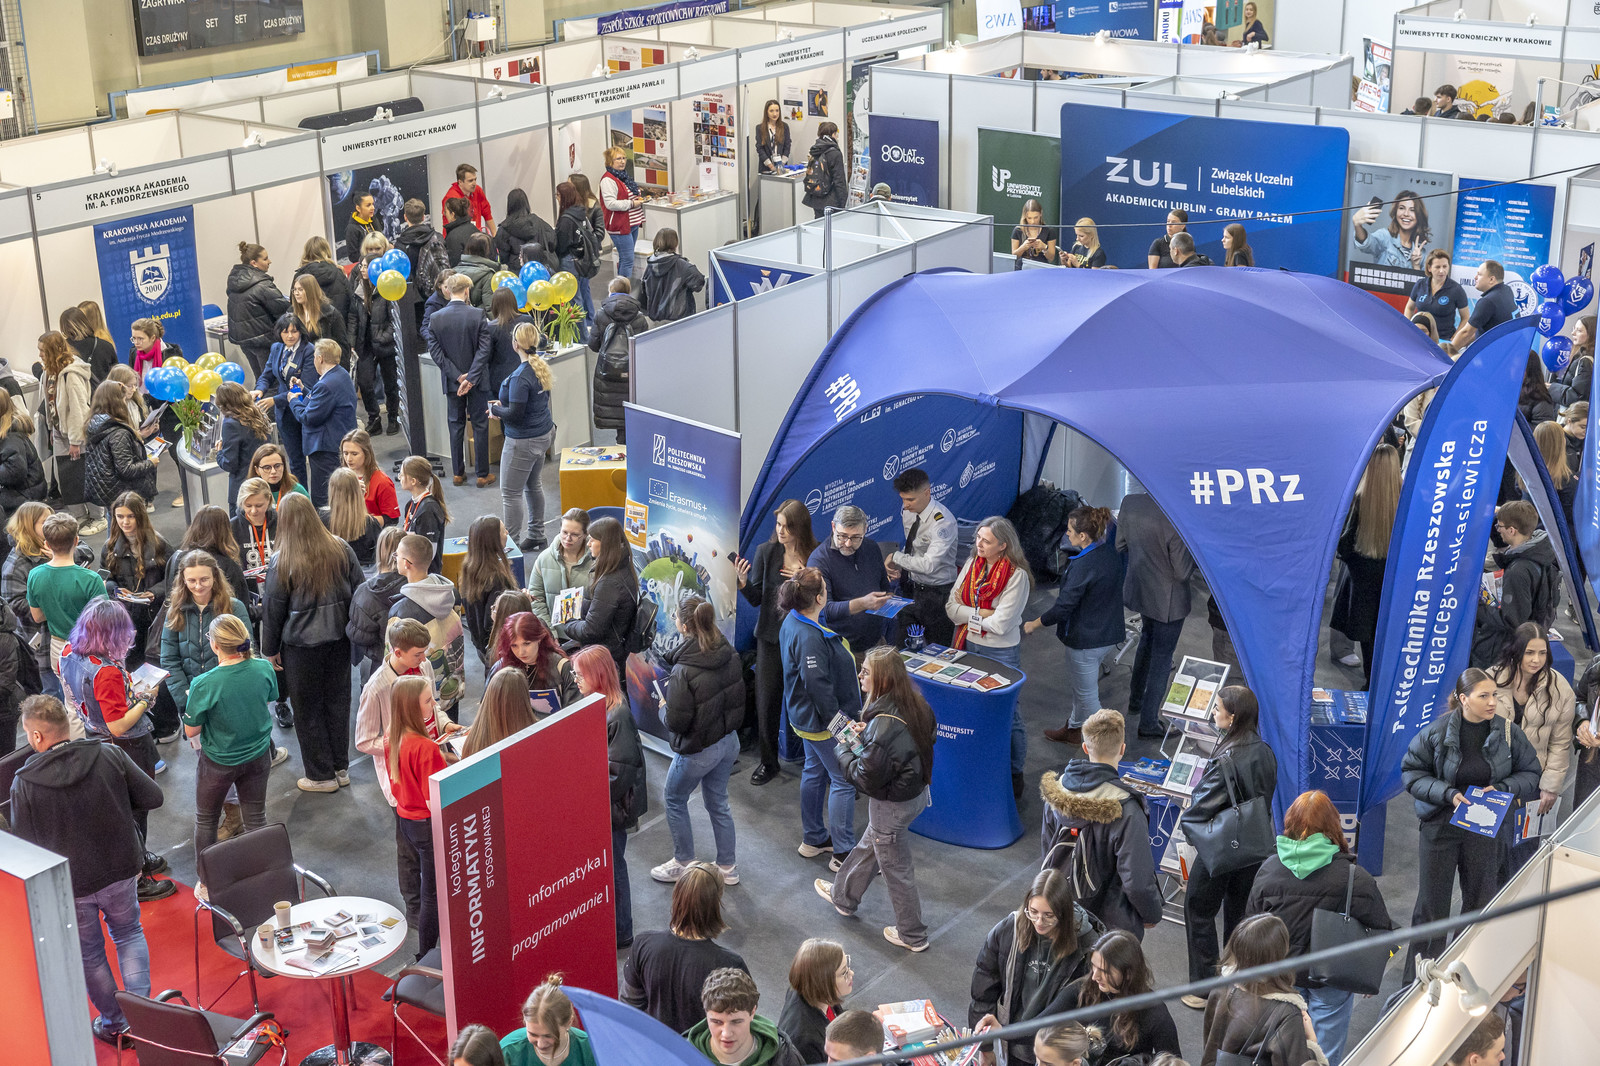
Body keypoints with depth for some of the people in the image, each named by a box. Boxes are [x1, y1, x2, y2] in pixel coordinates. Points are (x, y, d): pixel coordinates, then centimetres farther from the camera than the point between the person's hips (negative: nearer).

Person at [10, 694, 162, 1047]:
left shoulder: (24, 784, -20)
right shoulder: (110, 756, -17)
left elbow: (25, 845, -11)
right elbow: (152, 797, -10)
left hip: (69, 885, -2)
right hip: (120, 870, 2)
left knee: (88, 954, 19)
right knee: (129, 934, 26)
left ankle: (115, 1026, 33)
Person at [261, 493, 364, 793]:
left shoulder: (282, 563, -17)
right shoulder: (341, 550, -7)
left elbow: (272, 609, -8)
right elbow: (359, 591, 2)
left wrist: (270, 649, 5)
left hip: (302, 645, -4)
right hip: (339, 640, 4)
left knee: (308, 711, 11)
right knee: (338, 701, 18)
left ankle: (321, 775, 19)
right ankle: (341, 768, 29)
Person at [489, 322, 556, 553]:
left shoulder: (521, 376, -25)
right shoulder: (541, 367, 4)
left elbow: (515, 414, -26)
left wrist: (495, 409, -7)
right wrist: (503, 404, 10)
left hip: (523, 441, -10)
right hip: (543, 434, 10)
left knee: (510, 493, 0)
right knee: (533, 486, 21)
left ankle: (513, 544, 6)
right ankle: (536, 537, 32)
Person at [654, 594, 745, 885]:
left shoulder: (683, 672, -30)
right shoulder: (729, 654, -10)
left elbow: (676, 722, -23)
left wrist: (664, 710, -2)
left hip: (698, 750, -7)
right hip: (729, 741, 7)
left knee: (674, 801, 19)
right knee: (718, 802, 23)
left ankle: (684, 864, 32)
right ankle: (727, 868, 34)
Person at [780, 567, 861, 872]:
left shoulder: (793, 621, 1)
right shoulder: (809, 637, -31)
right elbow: (817, 683, -31)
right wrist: (838, 720, -23)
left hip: (805, 717, 11)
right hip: (822, 721, -11)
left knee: (814, 772, 22)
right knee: (843, 780, 0)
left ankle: (813, 838, 37)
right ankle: (843, 854, 7)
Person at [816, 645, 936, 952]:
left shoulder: (883, 725, -35)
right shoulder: (914, 705, -9)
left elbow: (867, 779, -27)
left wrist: (843, 751, -11)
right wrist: (865, 735, 1)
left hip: (892, 805, -9)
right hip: (917, 791, 9)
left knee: (896, 869, 13)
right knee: (868, 846, 30)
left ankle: (912, 935, 31)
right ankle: (843, 896, 53)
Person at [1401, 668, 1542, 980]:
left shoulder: (1509, 732, -9)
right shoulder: (1436, 731, -13)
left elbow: (1531, 773, 3)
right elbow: (1412, 771, -6)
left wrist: (1501, 788, -16)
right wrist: (1447, 793, -20)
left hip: (1487, 831, 2)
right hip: (1441, 825, -2)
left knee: (1481, 901, 13)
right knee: (1432, 902, 6)